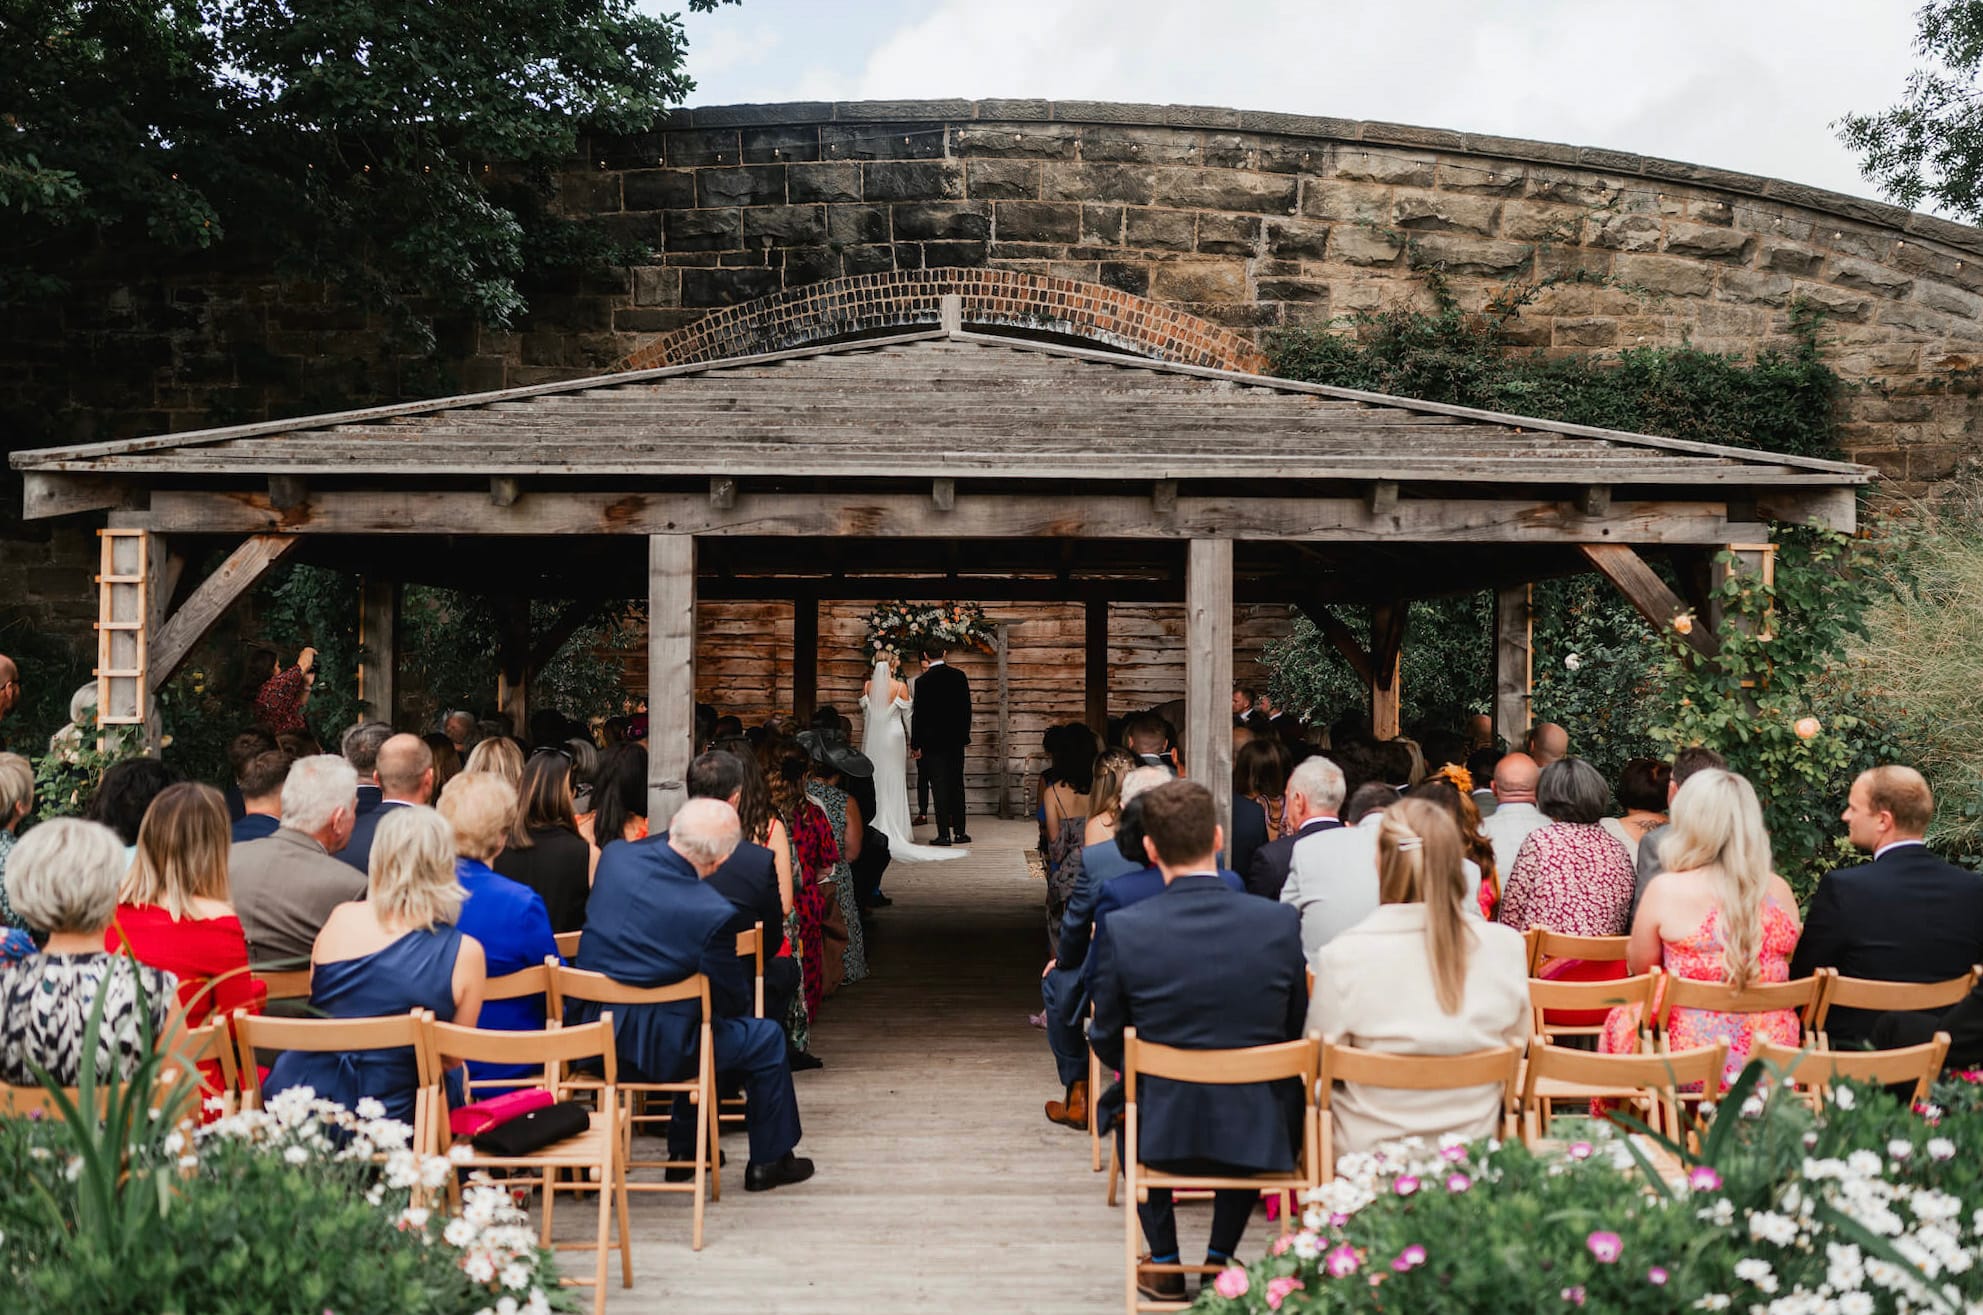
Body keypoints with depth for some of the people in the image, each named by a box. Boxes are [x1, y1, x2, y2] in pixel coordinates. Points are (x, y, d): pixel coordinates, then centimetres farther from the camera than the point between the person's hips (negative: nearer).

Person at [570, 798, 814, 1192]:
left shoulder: (614, 856, -8)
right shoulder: (713, 913, -25)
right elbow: (734, 998, -10)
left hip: (587, 1033, 7)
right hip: (654, 1051, -7)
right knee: (767, 1038, 16)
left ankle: (684, 1148, 42)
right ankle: (769, 1161, 29)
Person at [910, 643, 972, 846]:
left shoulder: (923, 681, -10)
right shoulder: (959, 676, 0)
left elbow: (917, 714, -7)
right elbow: (967, 707, 5)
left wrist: (915, 743, 1)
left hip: (934, 740, -3)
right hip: (957, 739, 4)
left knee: (939, 786, -1)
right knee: (957, 785, 11)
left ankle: (944, 834, -2)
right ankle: (959, 832, 13)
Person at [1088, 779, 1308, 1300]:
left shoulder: (1124, 930, -15)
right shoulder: (1280, 923, -11)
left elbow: (1107, 1043, -2)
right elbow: (1295, 1030, 2)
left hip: (1164, 1135, -1)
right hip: (1260, 1137, 1)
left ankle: (1164, 1265, 36)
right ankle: (1220, 1260, 36)